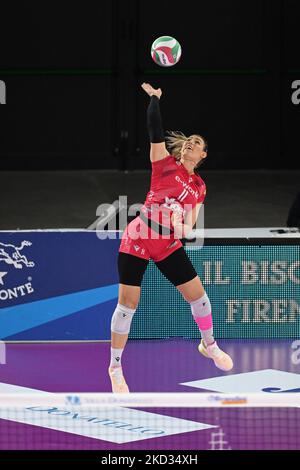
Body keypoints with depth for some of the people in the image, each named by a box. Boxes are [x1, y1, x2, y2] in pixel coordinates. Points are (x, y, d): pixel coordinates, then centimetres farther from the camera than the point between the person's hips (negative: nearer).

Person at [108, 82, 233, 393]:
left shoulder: (199, 187, 10)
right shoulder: (165, 163, -1)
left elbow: (189, 225, 8)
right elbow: (155, 130, -14)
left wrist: (183, 226, -14)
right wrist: (153, 97, -16)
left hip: (169, 246, 4)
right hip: (136, 242, -4)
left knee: (197, 294, 6)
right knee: (128, 303, -6)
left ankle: (209, 345, 34)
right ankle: (115, 367, 6)